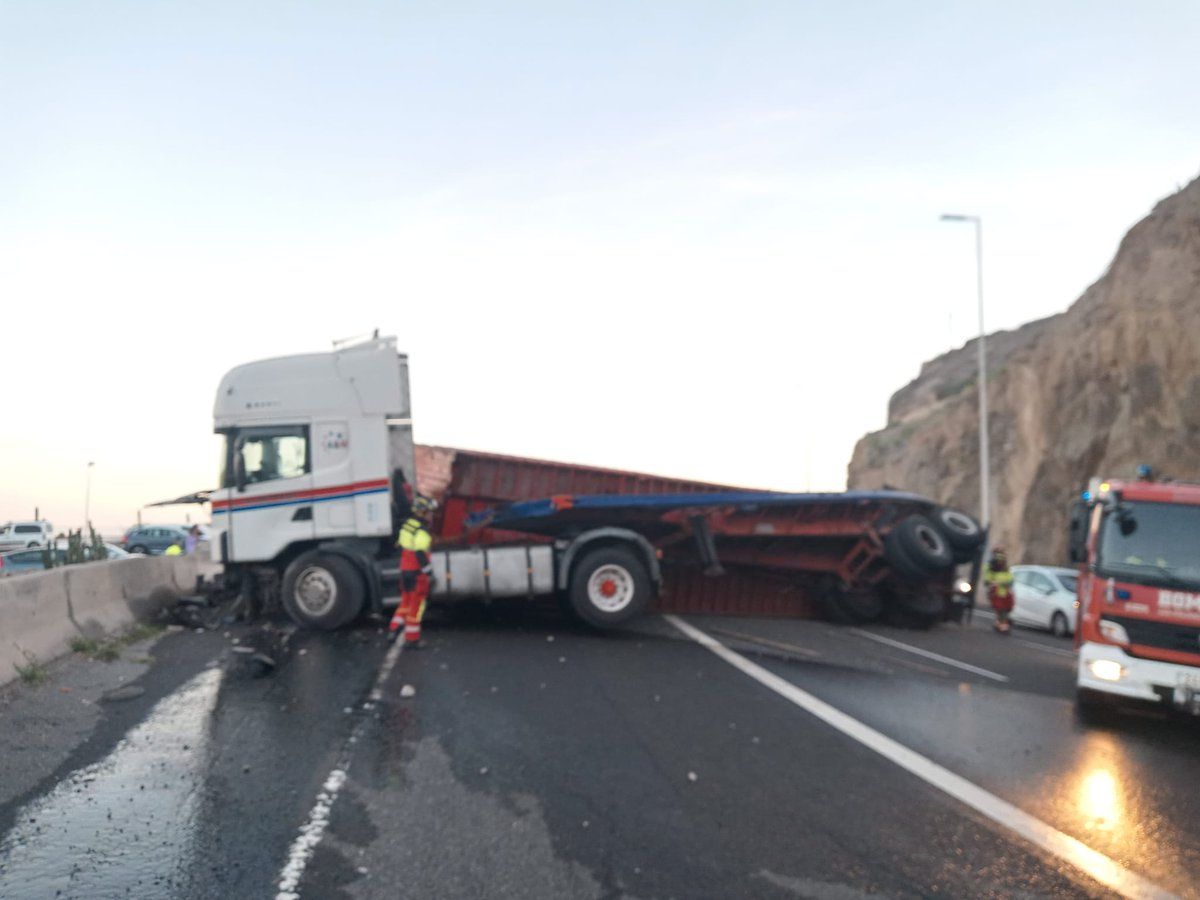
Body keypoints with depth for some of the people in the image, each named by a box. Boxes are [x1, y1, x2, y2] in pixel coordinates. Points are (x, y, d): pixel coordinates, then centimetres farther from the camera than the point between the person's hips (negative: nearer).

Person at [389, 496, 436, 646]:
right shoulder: (422, 531, -19)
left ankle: (394, 628, 17)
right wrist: (428, 569, -17)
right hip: (417, 572, -8)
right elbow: (420, 553, -25)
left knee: (406, 600, 22)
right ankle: (412, 638, 6)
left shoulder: (406, 524, 9)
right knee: (416, 605, 1)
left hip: (405, 570, 8)